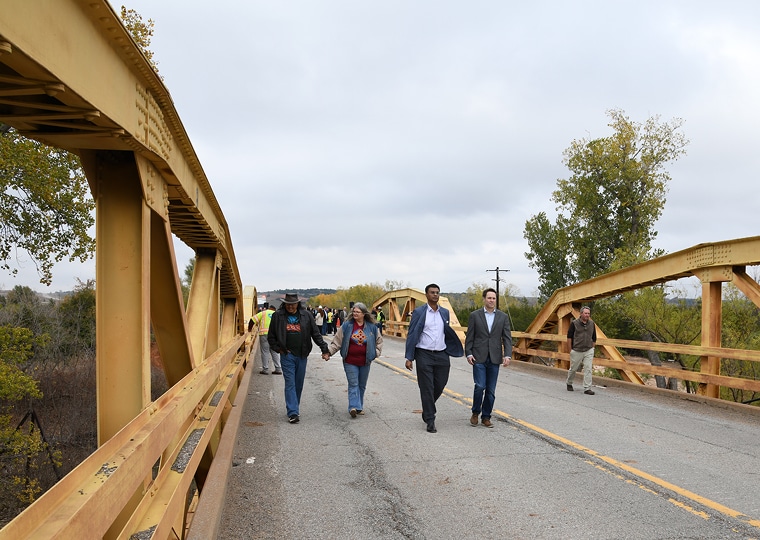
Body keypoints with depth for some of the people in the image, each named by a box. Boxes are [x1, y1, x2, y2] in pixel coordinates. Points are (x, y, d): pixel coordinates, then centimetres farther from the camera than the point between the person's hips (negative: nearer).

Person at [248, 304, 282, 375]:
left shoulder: (263, 313, 9)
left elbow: (252, 320, 0)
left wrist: (249, 329, 12)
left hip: (264, 334, -3)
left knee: (265, 352, 3)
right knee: (274, 352, 11)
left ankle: (265, 369, 3)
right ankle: (278, 369, 9)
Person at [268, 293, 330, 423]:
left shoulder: (306, 315, 3)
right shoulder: (278, 316, 0)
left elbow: (316, 333, 7)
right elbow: (271, 336, 7)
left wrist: (324, 348, 0)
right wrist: (278, 348, -3)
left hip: (302, 355, 2)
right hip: (287, 355, -2)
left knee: (299, 384, 11)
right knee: (290, 383, -6)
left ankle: (295, 408, 26)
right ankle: (292, 412, -8)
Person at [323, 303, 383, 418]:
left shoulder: (371, 327, 2)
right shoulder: (346, 326, -3)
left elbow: (379, 340, 16)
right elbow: (337, 341, 1)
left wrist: (376, 352, 7)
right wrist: (329, 352, -7)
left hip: (365, 361, 2)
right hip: (350, 362, -2)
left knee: (362, 385, 11)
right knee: (353, 384, -7)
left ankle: (359, 407, 22)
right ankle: (354, 407, -12)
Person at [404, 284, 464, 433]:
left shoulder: (445, 312, 10)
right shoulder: (419, 312, -3)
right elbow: (412, 335, -3)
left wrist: (456, 350, 9)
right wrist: (409, 358, -8)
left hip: (442, 355, 4)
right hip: (424, 355, -4)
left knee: (439, 386, 8)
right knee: (427, 388, -1)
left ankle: (427, 410, 35)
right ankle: (430, 421, 8)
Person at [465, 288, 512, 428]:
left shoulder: (503, 317, 7)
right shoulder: (475, 315, 2)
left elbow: (507, 338, 4)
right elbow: (469, 337, 3)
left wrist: (507, 355, -7)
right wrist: (468, 354, -6)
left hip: (494, 358, 2)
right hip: (479, 357, -2)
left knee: (491, 390, 5)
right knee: (480, 386, -10)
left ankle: (486, 417, 17)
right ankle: (475, 413, 12)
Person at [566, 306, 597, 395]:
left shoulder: (592, 324, 5)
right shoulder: (574, 323, -7)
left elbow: (594, 338, 14)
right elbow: (569, 337, -2)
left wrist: (592, 348, 10)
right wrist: (571, 349, -3)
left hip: (588, 351, 3)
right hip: (576, 351, -2)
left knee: (588, 369, -6)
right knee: (573, 369, 9)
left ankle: (587, 388, -2)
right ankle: (569, 383, 34)